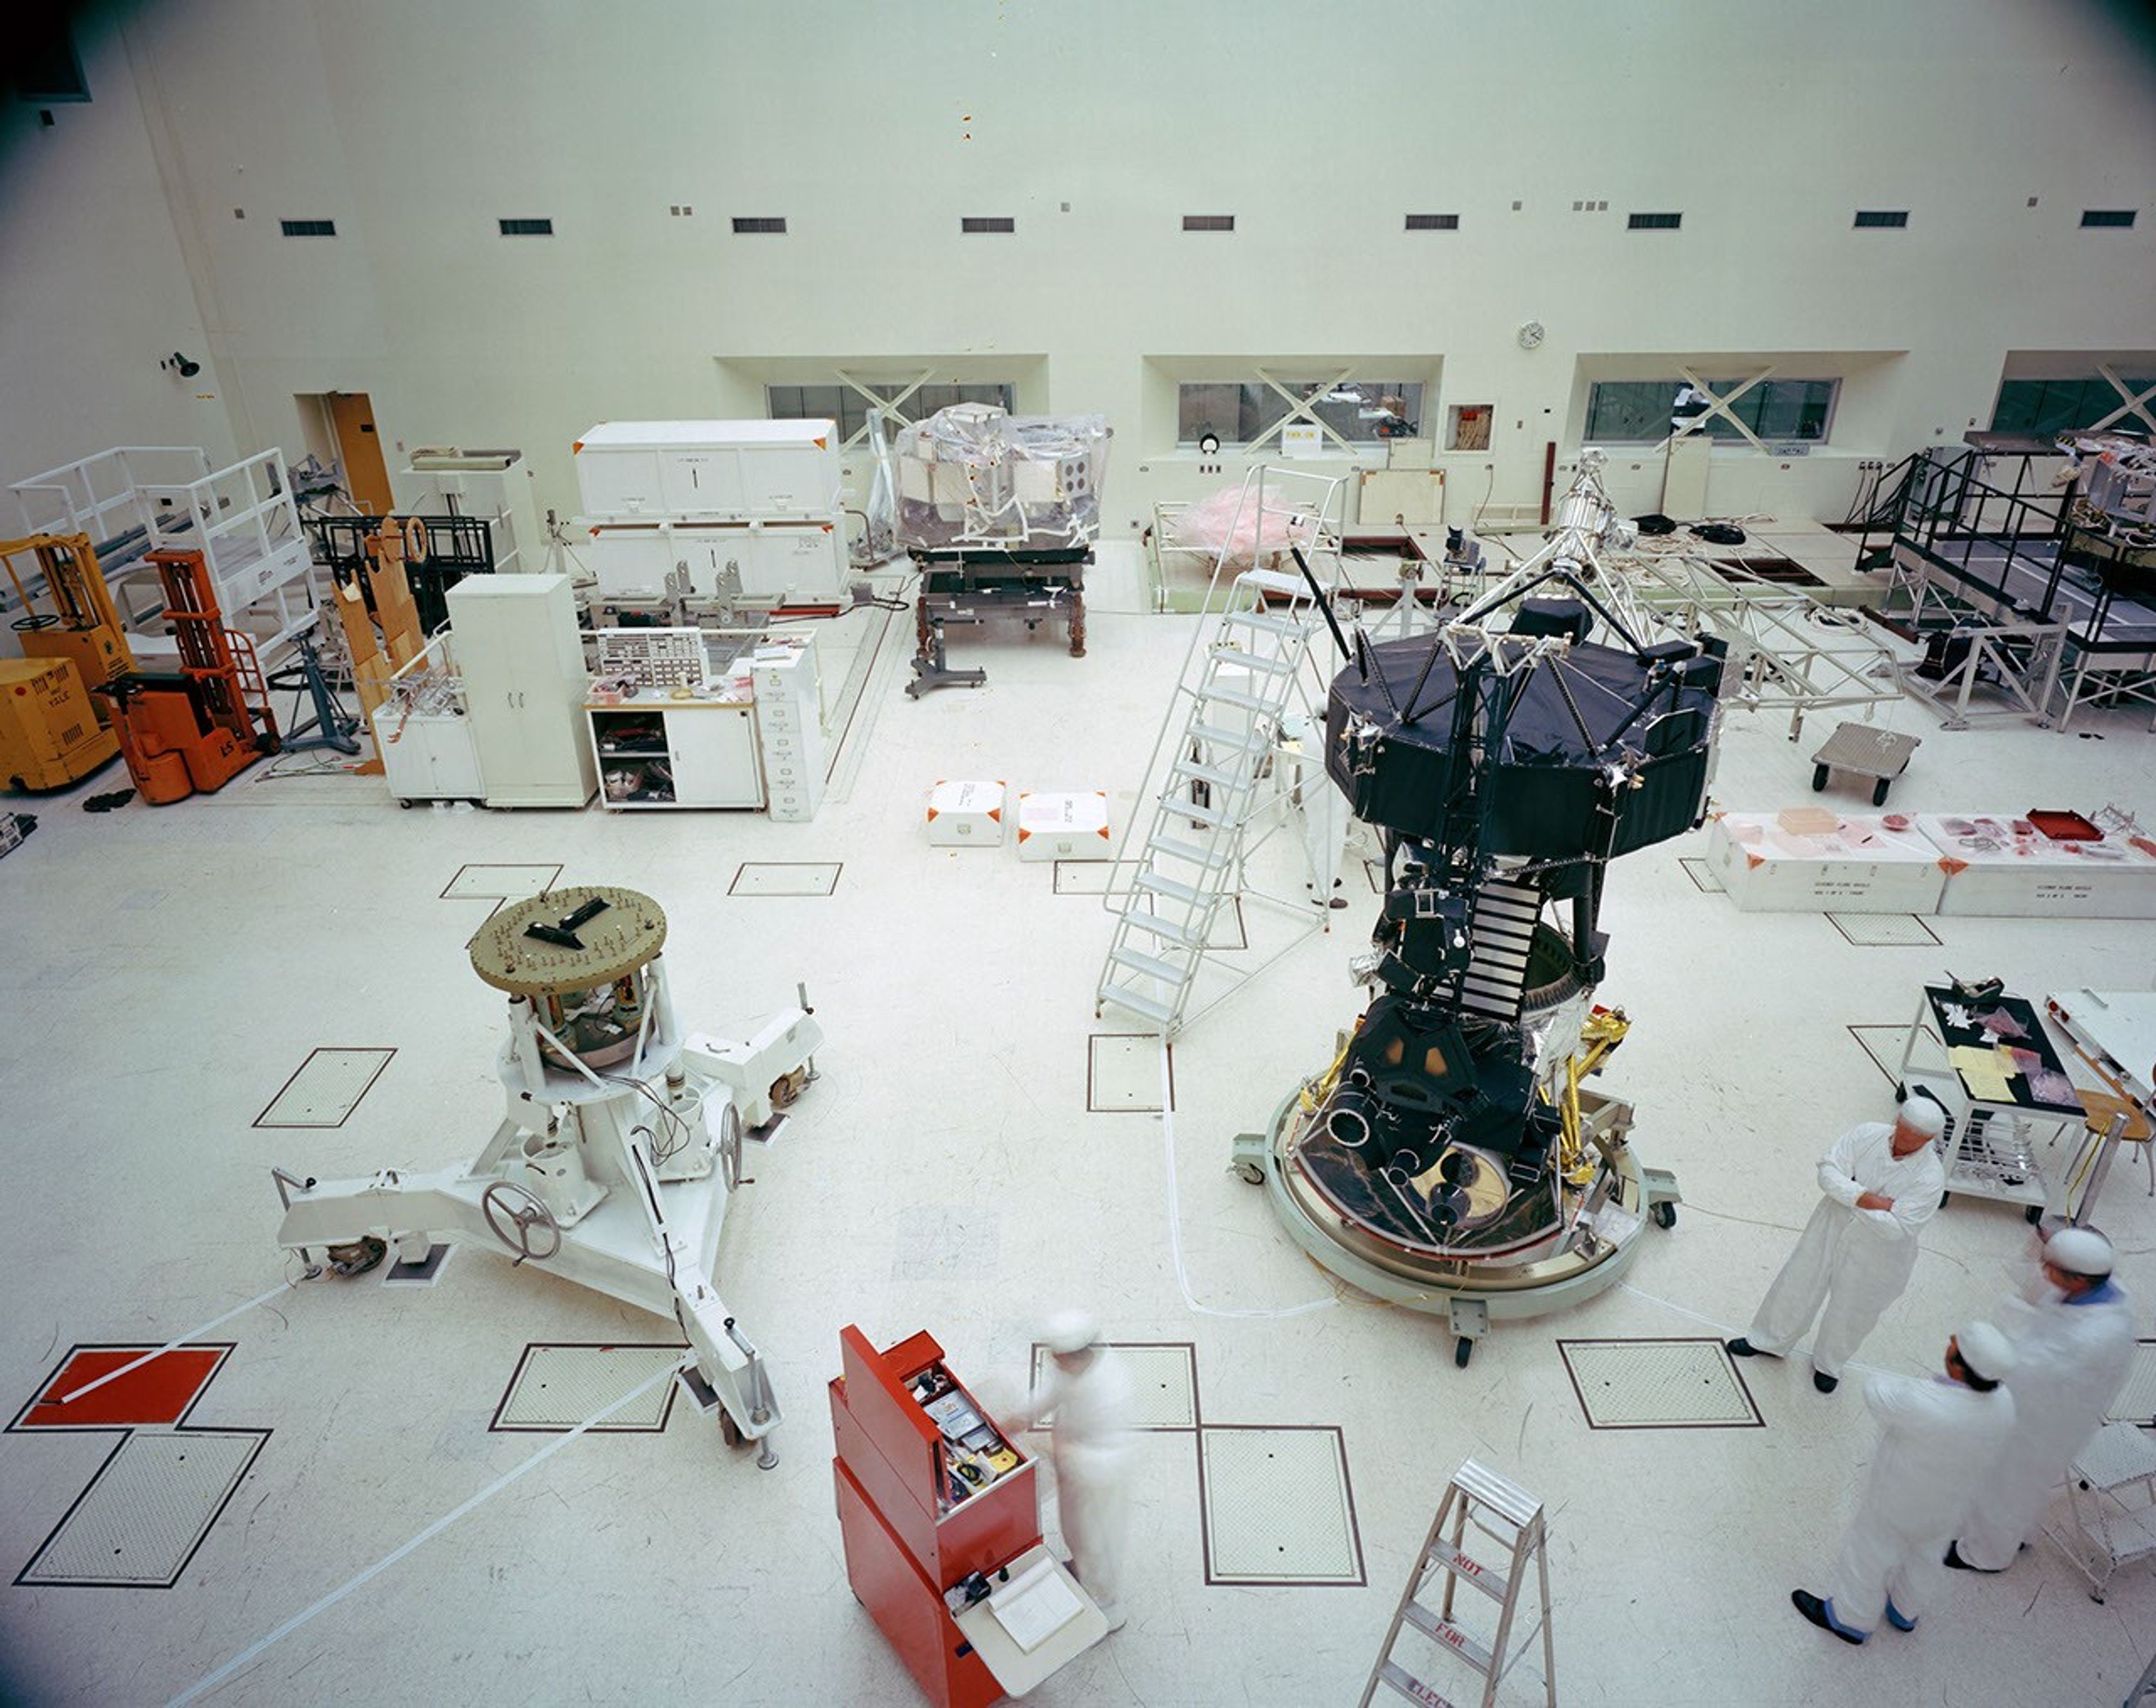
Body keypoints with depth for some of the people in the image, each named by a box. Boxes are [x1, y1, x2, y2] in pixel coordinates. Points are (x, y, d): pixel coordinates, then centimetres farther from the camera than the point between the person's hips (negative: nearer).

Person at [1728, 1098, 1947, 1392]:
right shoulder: (1868, 1134, -16)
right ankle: (1770, 1340, 41)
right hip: (1831, 1231, 3)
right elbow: (1828, 1171, -18)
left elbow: (1895, 1228, -29)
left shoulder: (1930, 1179, -25)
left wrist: (1849, 1195, -24)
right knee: (1799, 1285, 17)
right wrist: (1866, 1199, -30)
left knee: (1849, 1315, 17)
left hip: (1874, 1259, -3)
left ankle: (1828, 1364, 47)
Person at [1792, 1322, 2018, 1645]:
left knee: (1868, 1556, 20)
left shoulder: (1928, 1406, -43)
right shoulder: (2003, 1403, -23)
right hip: (1950, 1506, 6)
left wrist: (1912, 1386, -7)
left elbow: (1876, 1394, -25)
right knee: (1925, 1556, 33)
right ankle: (1905, 1612, 58)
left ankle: (1851, 1619, 43)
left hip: (1898, 1502, -6)